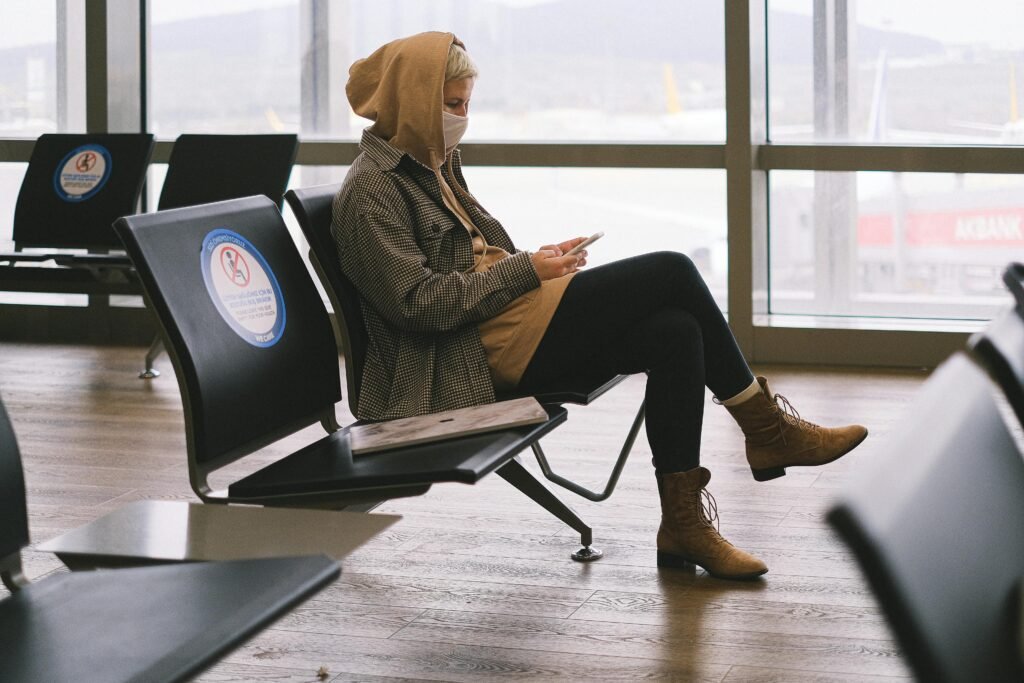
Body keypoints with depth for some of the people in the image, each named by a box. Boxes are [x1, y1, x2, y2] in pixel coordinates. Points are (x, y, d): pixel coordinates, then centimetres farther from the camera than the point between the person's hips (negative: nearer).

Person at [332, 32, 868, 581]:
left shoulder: (429, 164, 20)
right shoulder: (371, 191, -9)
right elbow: (417, 301, -18)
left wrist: (533, 262, 5)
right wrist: (526, 271, -14)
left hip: (506, 313, 10)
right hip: (478, 349, -10)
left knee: (675, 332, -15)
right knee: (671, 272, -16)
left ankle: (683, 523, -14)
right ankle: (768, 428, -4)